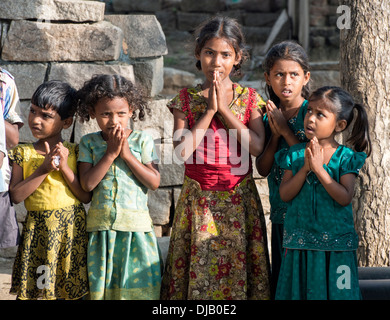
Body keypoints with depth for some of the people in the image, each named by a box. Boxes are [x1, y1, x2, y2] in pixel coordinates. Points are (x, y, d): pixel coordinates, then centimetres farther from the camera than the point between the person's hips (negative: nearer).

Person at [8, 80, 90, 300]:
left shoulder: (74, 152, 1)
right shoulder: (23, 153, 3)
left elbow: (86, 196, -4)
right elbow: (16, 195, -8)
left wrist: (64, 167, -13)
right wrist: (44, 169, -15)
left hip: (72, 229, 0)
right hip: (37, 230, 1)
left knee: (73, 290, 4)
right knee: (34, 287, 2)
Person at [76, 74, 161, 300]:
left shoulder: (142, 140, 1)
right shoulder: (89, 143, 4)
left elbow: (154, 182, -7)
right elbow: (88, 183, -8)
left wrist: (126, 154, -11)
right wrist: (110, 153, -11)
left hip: (136, 226, -1)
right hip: (100, 227, 1)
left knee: (138, 285, 0)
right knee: (100, 285, 6)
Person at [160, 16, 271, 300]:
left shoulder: (249, 98, 3)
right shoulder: (186, 99, 3)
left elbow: (257, 146, -11)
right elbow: (182, 151, -9)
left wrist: (225, 107, -10)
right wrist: (210, 109, -10)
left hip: (239, 199, 0)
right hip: (198, 199, 0)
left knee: (238, 267, 1)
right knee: (197, 268, 1)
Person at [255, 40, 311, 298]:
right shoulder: (269, 115, 5)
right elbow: (263, 169, 3)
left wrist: (285, 130, -15)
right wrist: (274, 135, -11)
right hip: (280, 211, 5)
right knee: (280, 276, 12)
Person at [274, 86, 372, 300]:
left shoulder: (346, 157, -4)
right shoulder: (295, 154, 3)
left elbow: (344, 198, -14)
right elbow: (285, 195, -4)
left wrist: (319, 168, -18)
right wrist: (305, 168, -16)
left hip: (335, 244, -2)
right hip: (299, 243, 2)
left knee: (334, 292, 3)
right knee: (299, 291, 8)